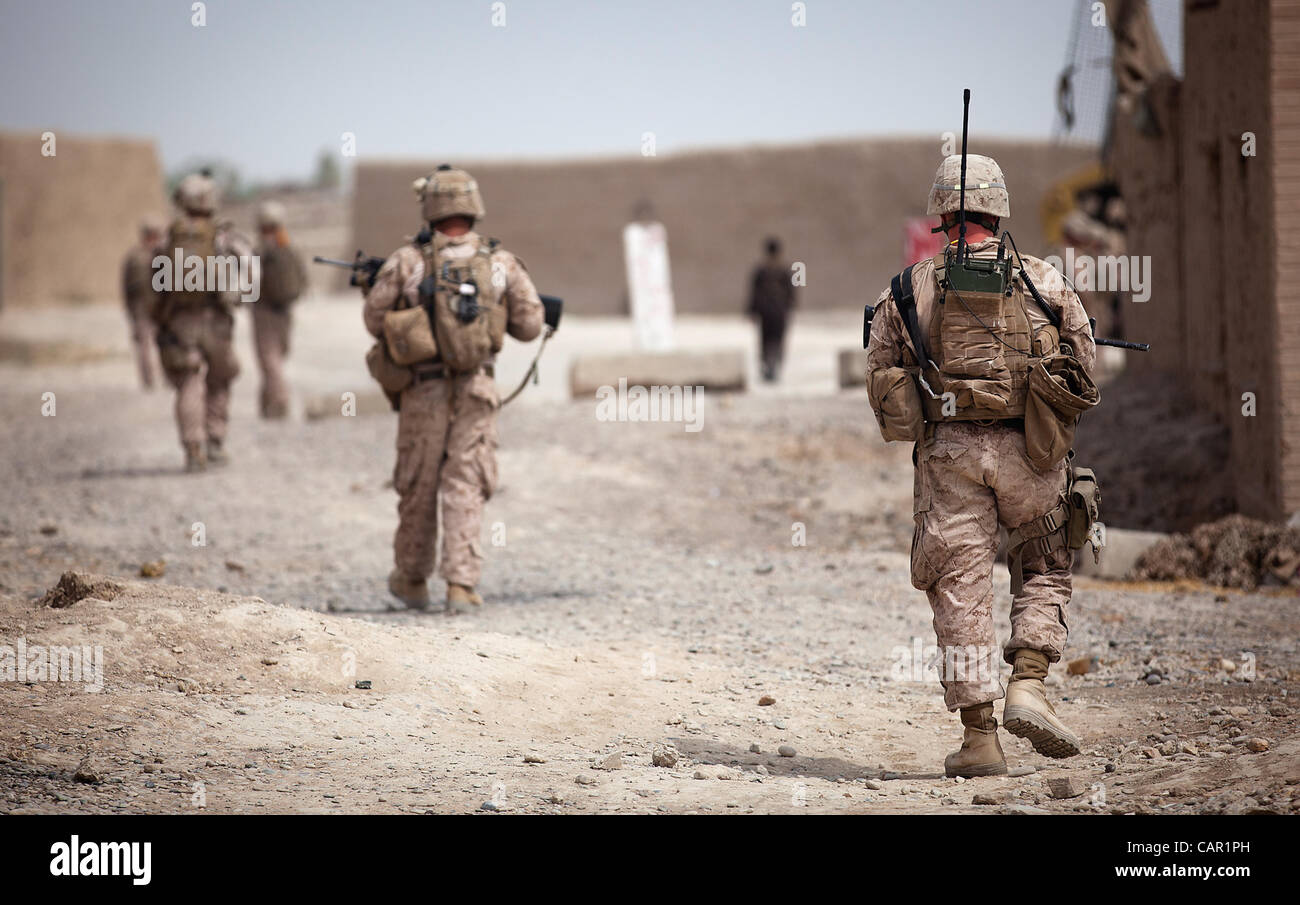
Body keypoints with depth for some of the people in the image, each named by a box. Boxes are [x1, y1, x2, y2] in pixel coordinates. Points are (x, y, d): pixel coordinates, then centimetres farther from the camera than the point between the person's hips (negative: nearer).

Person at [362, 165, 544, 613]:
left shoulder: (407, 261, -6)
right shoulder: (501, 262, -3)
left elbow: (375, 319, -2)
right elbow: (529, 325, 0)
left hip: (424, 390, 0)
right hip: (476, 390, 0)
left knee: (418, 487, 13)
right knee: (465, 488, 3)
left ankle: (412, 580, 26)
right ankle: (461, 585, -7)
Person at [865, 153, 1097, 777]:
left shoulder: (908, 290, 3)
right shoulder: (1044, 283, 3)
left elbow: (880, 384, 6)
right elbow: (1085, 369, 6)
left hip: (947, 451, 0)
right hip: (1026, 448, 0)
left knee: (961, 591, 5)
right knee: (1046, 568, 20)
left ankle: (979, 737, 3)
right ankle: (1028, 687, 1)